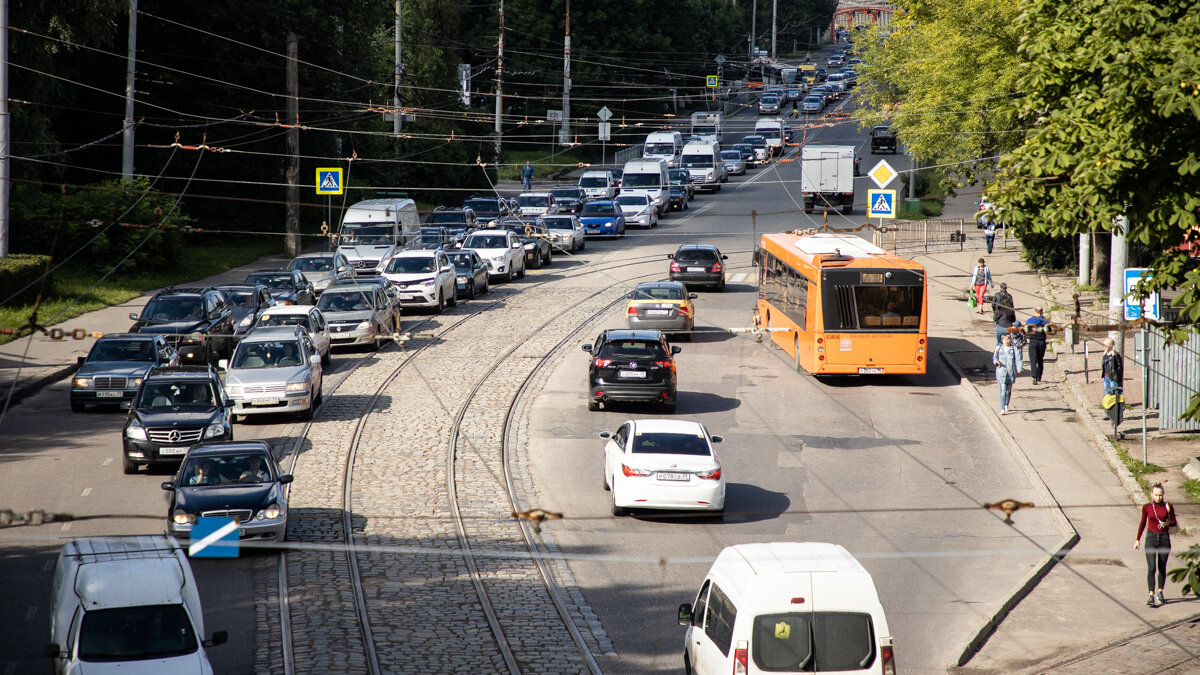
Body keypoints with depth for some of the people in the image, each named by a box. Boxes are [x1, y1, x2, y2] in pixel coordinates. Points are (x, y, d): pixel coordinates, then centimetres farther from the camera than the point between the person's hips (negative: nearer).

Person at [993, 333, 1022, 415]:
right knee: (1003, 390, -11)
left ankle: (1006, 405, 37)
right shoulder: (998, 349, 6)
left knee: (1009, 390, 13)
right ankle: (1002, 409, -13)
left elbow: (1018, 359, -2)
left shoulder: (1014, 349, 3)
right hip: (1001, 371, -1)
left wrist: (1019, 368, -17)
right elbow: (994, 357, 8)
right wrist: (996, 361, -16)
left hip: (1011, 372, 1)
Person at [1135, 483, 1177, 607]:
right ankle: (1151, 595, -17)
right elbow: (1142, 523, 10)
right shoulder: (1147, 507, -1)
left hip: (1164, 537, 1)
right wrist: (1138, 539, 11)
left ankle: (1160, 592, 27)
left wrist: (1167, 524, -16)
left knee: (1162, 567, 10)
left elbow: (1174, 522, 6)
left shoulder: (1168, 506, -1)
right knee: (1151, 568, -12)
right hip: (1151, 537, -1)